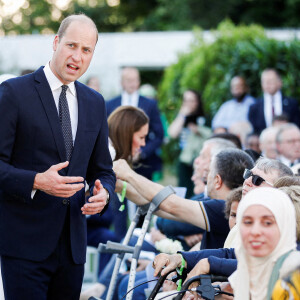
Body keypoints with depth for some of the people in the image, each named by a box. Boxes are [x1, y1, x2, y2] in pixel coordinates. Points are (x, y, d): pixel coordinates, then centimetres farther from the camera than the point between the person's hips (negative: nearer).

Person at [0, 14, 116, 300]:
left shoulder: (95, 103, 13)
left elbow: (102, 169, 18)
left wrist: (103, 192, -4)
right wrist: (36, 181, -24)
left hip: (73, 244, 6)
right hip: (24, 242, -5)